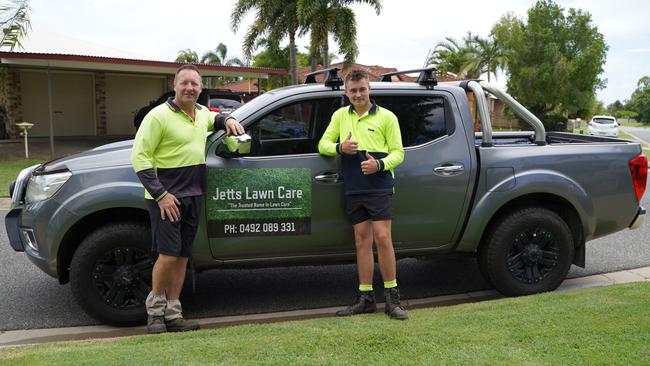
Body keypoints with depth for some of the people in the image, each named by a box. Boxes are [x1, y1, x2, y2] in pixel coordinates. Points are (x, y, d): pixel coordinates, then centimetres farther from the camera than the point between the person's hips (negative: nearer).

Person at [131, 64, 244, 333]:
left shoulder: (202, 113, 12)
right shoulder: (159, 115, -10)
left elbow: (213, 118, 38)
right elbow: (139, 156, -13)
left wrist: (227, 120, 13)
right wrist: (160, 194, -19)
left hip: (194, 196, 7)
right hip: (165, 196, -7)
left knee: (182, 256, 7)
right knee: (168, 254, -11)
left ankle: (172, 314, 16)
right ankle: (155, 308, 11)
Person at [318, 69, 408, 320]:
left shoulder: (386, 117, 2)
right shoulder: (340, 115, 13)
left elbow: (398, 152, 1)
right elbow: (323, 144, 13)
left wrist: (380, 164, -19)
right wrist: (340, 147, -9)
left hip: (379, 188, -4)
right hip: (353, 189, 4)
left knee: (382, 239, -8)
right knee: (362, 242, 7)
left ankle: (392, 298, 4)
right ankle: (366, 298, 14)